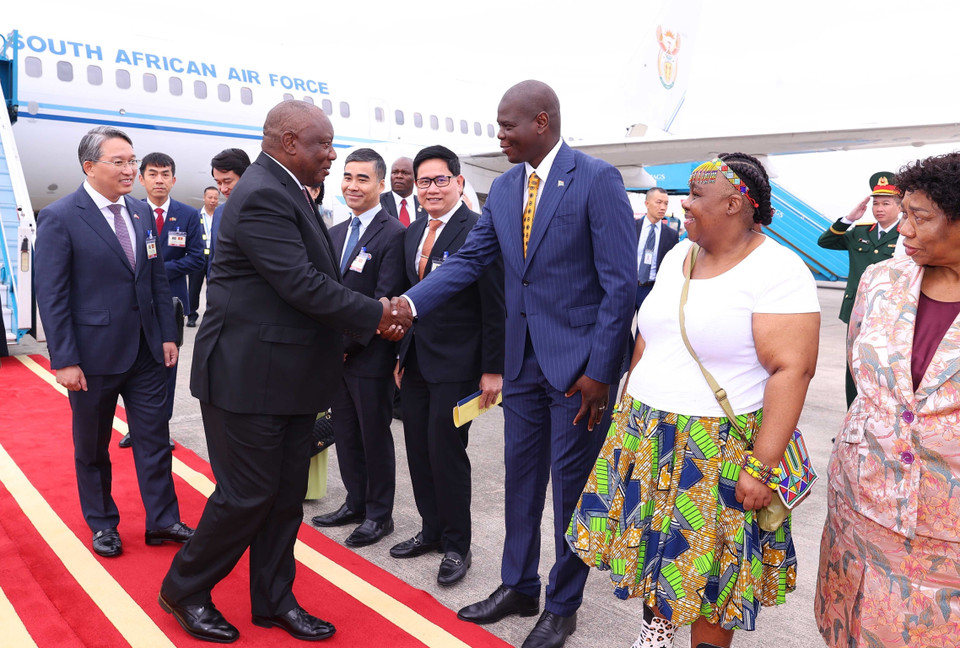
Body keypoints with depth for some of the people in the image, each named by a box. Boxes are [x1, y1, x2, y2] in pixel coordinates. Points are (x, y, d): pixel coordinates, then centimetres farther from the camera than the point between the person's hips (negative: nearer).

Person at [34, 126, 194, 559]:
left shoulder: (142, 212, 7)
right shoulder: (59, 219, -10)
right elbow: (51, 296, -12)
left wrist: (167, 335, 6)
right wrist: (64, 360, -14)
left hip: (145, 351, 5)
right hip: (93, 355, -4)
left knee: (155, 438, 8)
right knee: (92, 447, 13)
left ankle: (162, 521, 21)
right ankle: (102, 524, 30)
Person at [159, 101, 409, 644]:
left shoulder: (286, 192, 14)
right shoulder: (261, 196, -19)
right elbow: (303, 285, -25)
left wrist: (336, 339, 6)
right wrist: (376, 315, -15)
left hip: (291, 373, 10)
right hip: (249, 375, -10)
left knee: (286, 494, 15)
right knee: (248, 493, 2)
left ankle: (274, 600, 29)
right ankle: (184, 589, 26)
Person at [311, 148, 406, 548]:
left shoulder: (393, 234, -12)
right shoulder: (334, 234, 12)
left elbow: (385, 301, -17)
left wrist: (346, 344, -16)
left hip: (370, 356, -7)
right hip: (336, 354, 7)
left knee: (375, 437, 6)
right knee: (345, 434, 16)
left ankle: (379, 514, 22)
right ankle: (356, 503, 32)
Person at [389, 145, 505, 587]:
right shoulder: (413, 233, 11)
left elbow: (495, 306, -14)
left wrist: (493, 369, -16)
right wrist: (402, 353, 14)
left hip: (457, 364, -7)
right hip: (416, 362, 7)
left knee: (446, 451, -1)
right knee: (418, 450, 13)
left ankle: (457, 546, 18)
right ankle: (431, 530, 32)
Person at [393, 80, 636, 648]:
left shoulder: (597, 179, -12)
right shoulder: (504, 188, 8)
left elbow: (620, 283, -14)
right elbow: (470, 260, 6)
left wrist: (599, 371, -16)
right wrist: (409, 303, -8)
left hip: (579, 363, -6)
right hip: (523, 360, 6)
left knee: (571, 485, 7)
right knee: (521, 476, 16)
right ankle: (518, 586, 36)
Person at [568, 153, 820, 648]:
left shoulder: (778, 270, -15)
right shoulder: (677, 256, 7)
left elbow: (793, 370, -20)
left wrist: (760, 467, -23)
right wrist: (626, 412, 14)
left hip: (718, 450, -6)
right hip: (646, 435, 7)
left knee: (709, 567, 8)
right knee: (648, 535, 18)